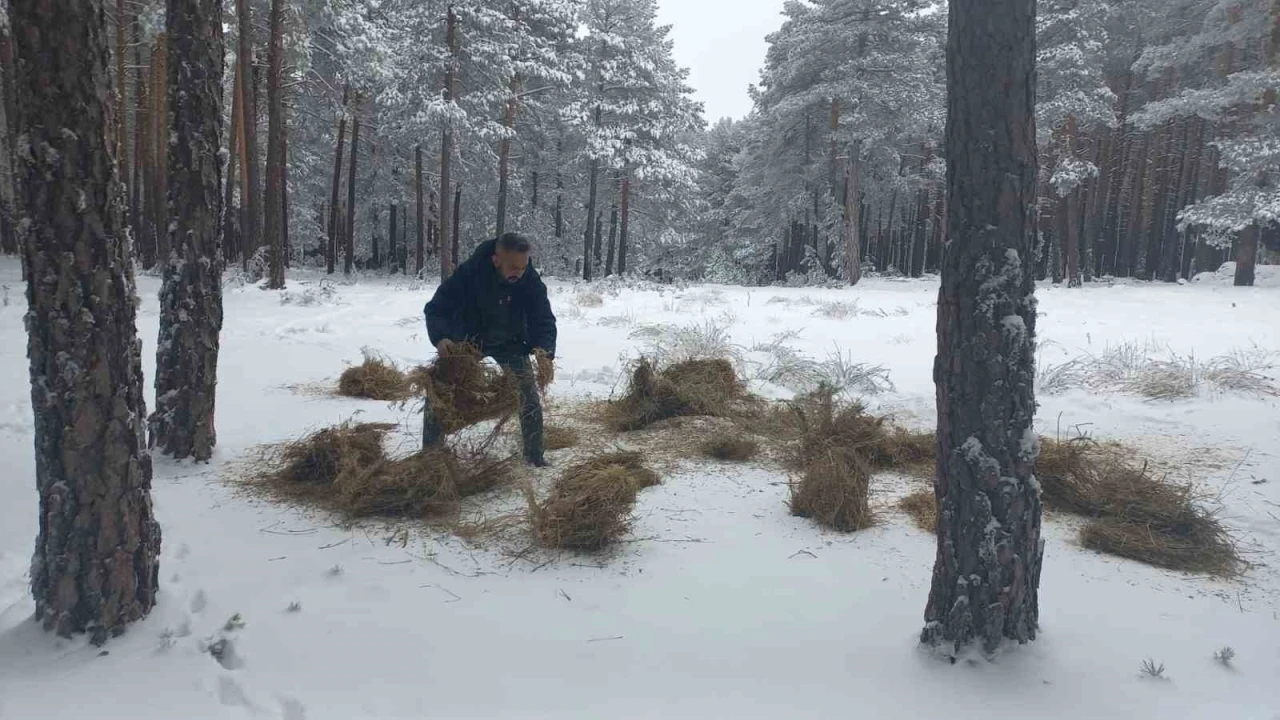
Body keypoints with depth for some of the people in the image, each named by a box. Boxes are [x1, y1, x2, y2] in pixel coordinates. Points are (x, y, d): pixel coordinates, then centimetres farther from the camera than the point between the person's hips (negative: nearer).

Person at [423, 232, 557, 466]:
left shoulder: (531, 280, -27)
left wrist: (544, 350, -42)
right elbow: (436, 308, -25)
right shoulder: (468, 273, -32)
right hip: (467, 341, -1)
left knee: (531, 398, -8)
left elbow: (543, 319, -21)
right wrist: (440, 337, -46)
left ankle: (535, 456, 9)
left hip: (510, 343, 1)